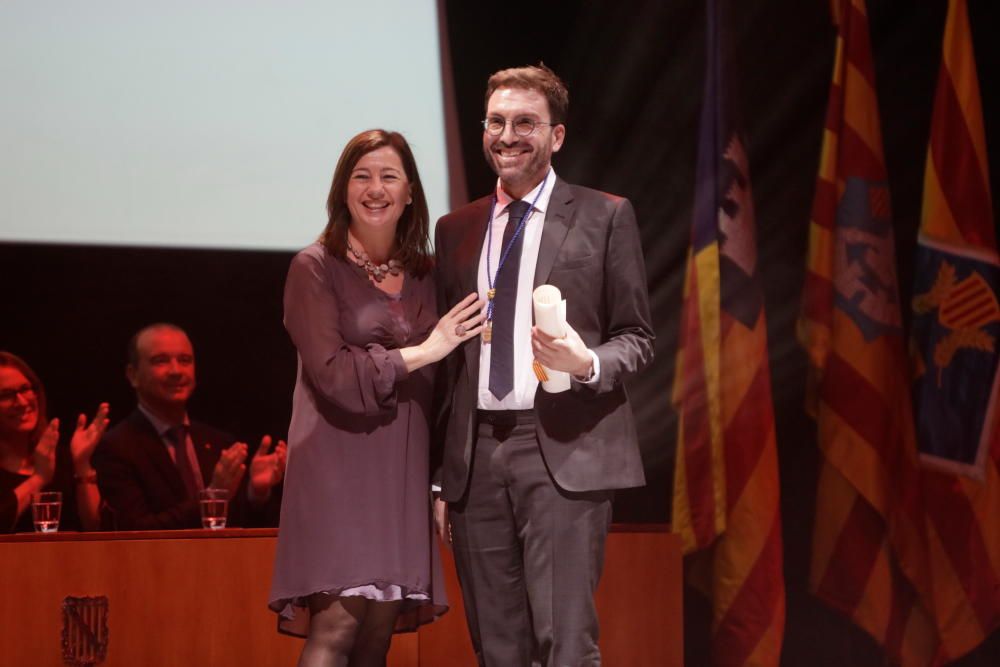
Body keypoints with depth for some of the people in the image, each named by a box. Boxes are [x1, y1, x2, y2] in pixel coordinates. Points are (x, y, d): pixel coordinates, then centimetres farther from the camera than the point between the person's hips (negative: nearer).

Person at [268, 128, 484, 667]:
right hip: (339, 468, -5)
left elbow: (437, 389, 16)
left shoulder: (424, 275, 14)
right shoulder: (315, 268, -1)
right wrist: (423, 352, -8)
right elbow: (332, 373, -11)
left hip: (403, 474, 5)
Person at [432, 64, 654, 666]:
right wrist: (439, 477, 12)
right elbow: (445, 360, 18)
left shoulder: (604, 216, 6)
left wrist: (587, 364, -17)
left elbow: (637, 338, 6)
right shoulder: (456, 230, 17)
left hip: (564, 452, -4)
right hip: (477, 456, 4)